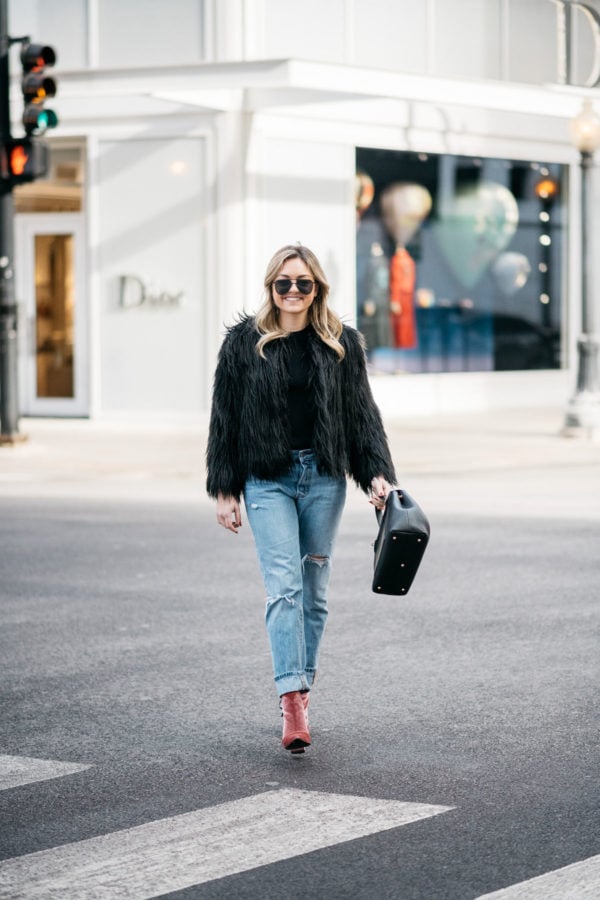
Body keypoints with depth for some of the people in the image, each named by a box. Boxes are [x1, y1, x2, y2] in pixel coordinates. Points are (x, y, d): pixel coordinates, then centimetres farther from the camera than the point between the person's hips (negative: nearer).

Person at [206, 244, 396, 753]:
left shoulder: (341, 343, 6)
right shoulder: (245, 342, 2)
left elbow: (362, 414, 8)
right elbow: (225, 419, 4)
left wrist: (377, 473, -3)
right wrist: (224, 490, 1)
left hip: (324, 477, 2)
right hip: (268, 480, -2)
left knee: (314, 589, 7)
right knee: (284, 586, -14)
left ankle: (302, 688, 19)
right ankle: (293, 702, -22)